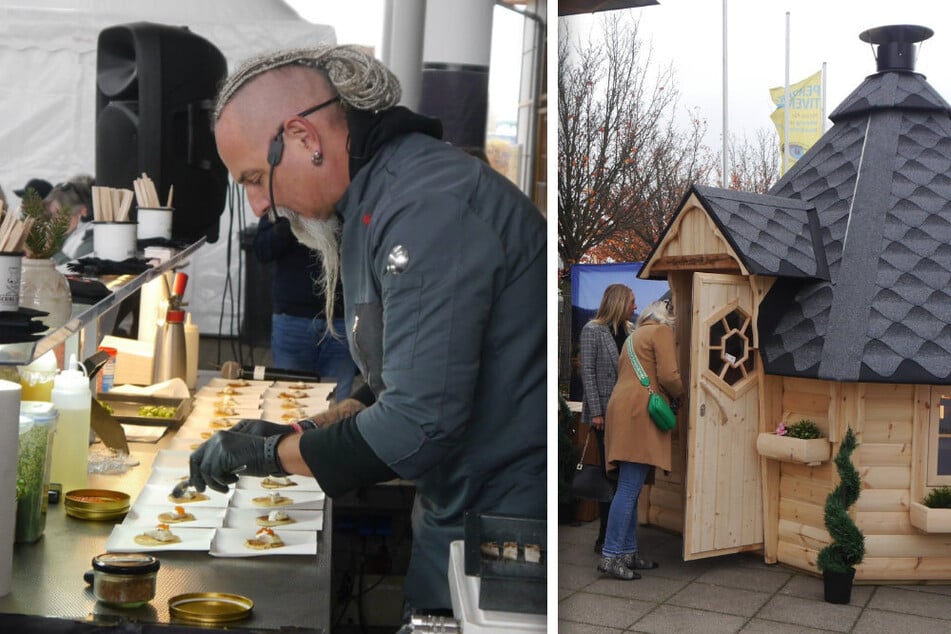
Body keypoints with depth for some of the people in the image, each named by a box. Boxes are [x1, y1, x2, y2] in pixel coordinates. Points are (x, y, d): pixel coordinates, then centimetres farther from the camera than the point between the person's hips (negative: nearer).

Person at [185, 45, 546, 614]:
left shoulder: (429, 204, -24)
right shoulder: (374, 202, 9)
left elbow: (417, 425, -26)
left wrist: (275, 452, -12)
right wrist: (304, 431, 5)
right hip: (456, 512, 9)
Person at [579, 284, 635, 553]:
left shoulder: (630, 330, 11)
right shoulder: (592, 331, -5)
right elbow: (588, 372, -8)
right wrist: (595, 411, -13)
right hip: (606, 413, -5)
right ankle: (605, 537, 8)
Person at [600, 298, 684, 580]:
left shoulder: (636, 335, 27)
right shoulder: (662, 331, 1)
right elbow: (668, 376, -9)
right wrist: (682, 394, 10)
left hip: (624, 410, 9)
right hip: (640, 412, -9)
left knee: (630, 489, 10)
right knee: (629, 489, -11)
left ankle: (628, 552, 13)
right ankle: (611, 556, -13)